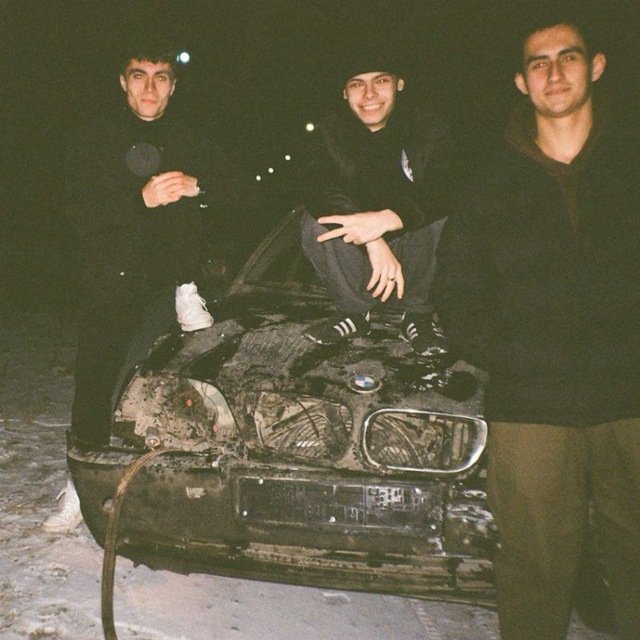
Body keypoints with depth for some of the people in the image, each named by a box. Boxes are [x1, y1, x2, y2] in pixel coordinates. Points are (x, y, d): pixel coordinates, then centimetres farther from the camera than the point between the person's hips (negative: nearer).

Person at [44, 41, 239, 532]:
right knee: (96, 372, -6)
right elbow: (81, 210, -14)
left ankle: (188, 294, -8)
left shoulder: (189, 138, 7)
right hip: (111, 267, -2)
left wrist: (195, 188, -21)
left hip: (166, 254, 3)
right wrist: (142, 199, -30)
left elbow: (227, 187, 1)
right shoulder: (94, 140, -2)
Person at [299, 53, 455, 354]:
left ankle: (417, 313, -10)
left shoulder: (429, 129, -12)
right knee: (315, 221, -25)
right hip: (357, 244, 1)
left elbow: (443, 193, -28)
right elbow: (315, 188, -26)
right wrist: (373, 241, -43)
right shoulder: (333, 131, -8)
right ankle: (354, 312, -9)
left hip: (415, 243, -1)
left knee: (444, 223, -31)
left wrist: (387, 219, -48)